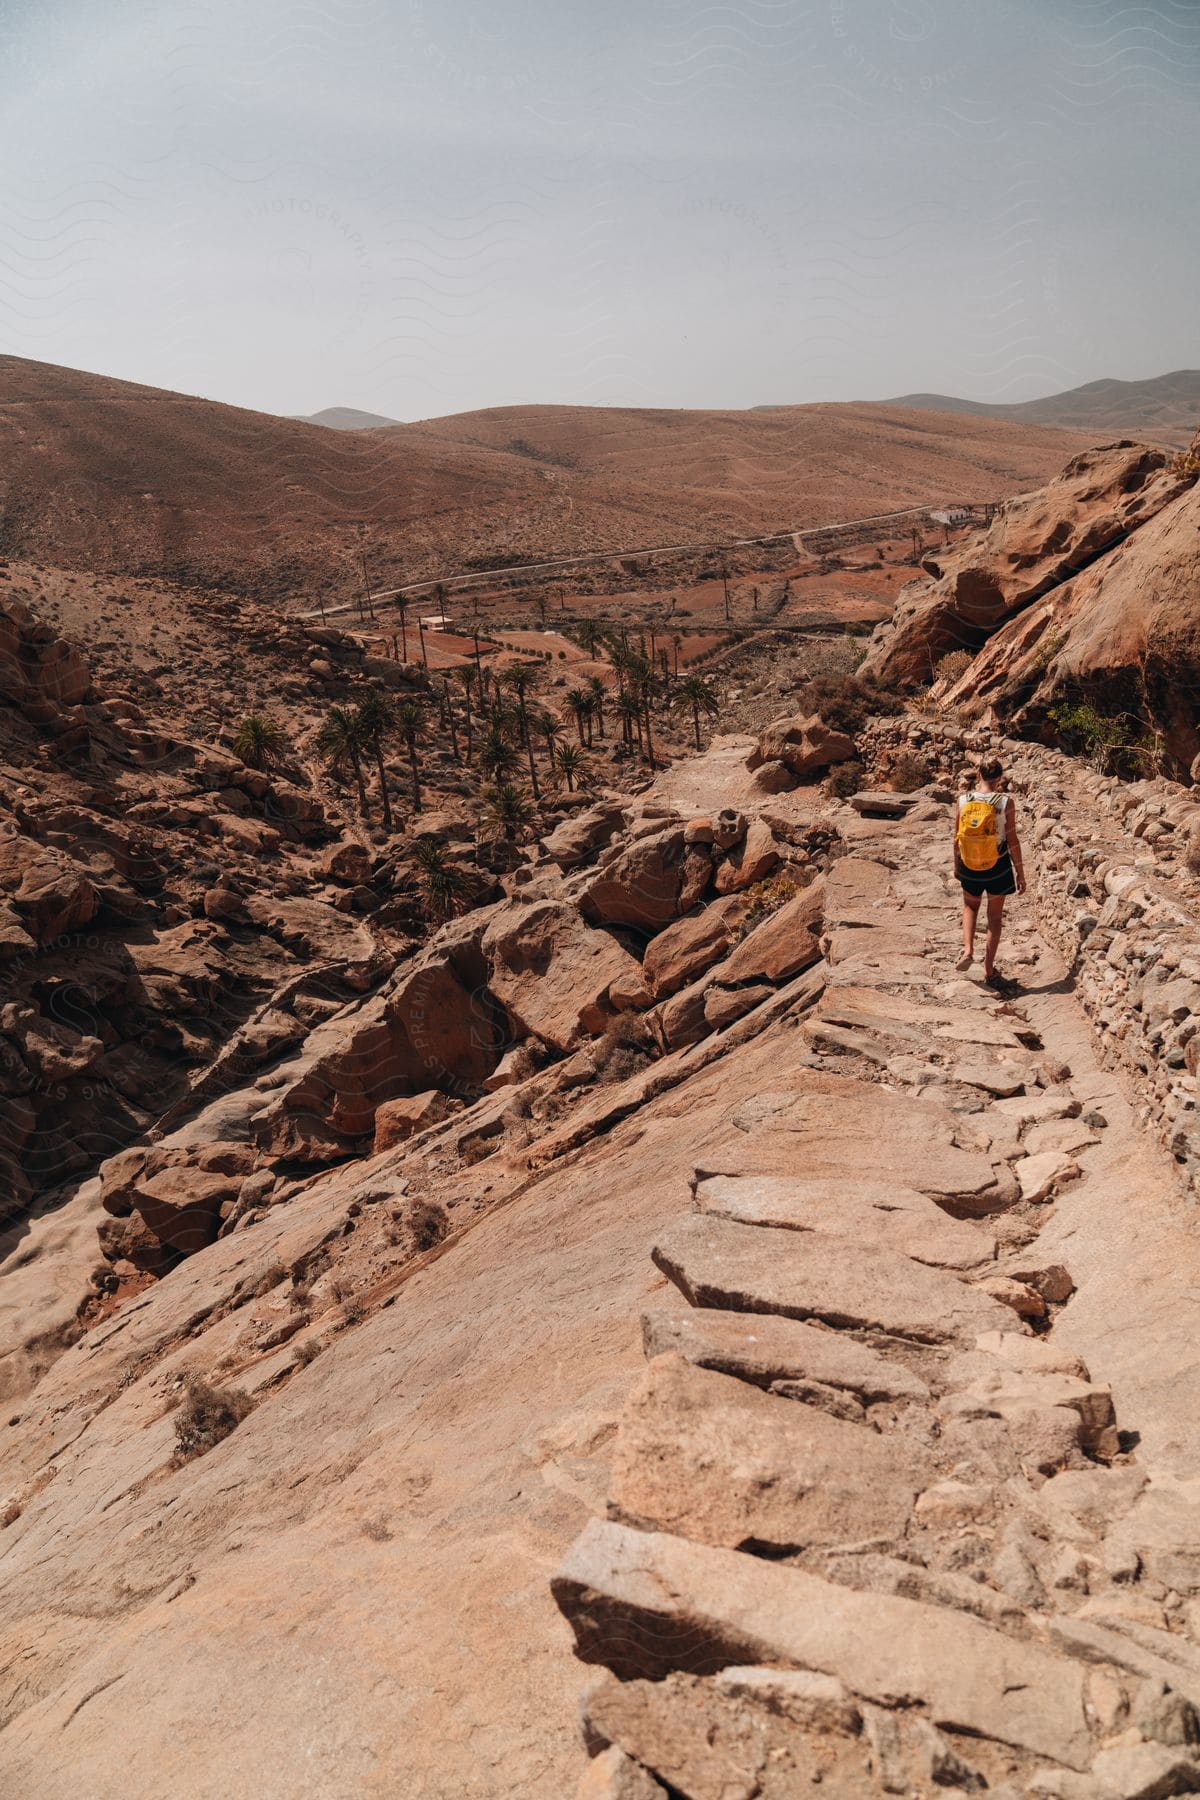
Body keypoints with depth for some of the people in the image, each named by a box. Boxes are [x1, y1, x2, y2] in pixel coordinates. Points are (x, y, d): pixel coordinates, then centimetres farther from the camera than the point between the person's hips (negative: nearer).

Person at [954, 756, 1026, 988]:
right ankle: (989, 971, 18)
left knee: (970, 907, 28)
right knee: (995, 917, 13)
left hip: (969, 867, 2)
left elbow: (957, 838, 1)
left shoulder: (963, 800, -7)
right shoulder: (1005, 802, -14)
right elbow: (1012, 841, -10)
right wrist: (1020, 873, -1)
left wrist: (956, 866, 16)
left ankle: (968, 950, 8)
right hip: (998, 867, -2)